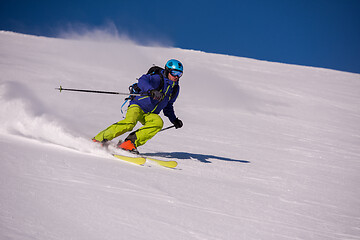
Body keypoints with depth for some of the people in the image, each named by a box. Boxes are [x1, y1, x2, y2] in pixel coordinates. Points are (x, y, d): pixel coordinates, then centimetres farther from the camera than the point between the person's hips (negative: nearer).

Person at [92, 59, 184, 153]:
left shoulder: (175, 88, 10)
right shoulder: (158, 79, -13)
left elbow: (168, 106, 27)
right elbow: (142, 81, -33)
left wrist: (174, 120, 17)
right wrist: (151, 91, -51)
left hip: (149, 115, 6)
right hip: (137, 106, -6)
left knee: (159, 122, -28)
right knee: (129, 123, -34)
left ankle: (131, 142, -31)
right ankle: (98, 139, -21)